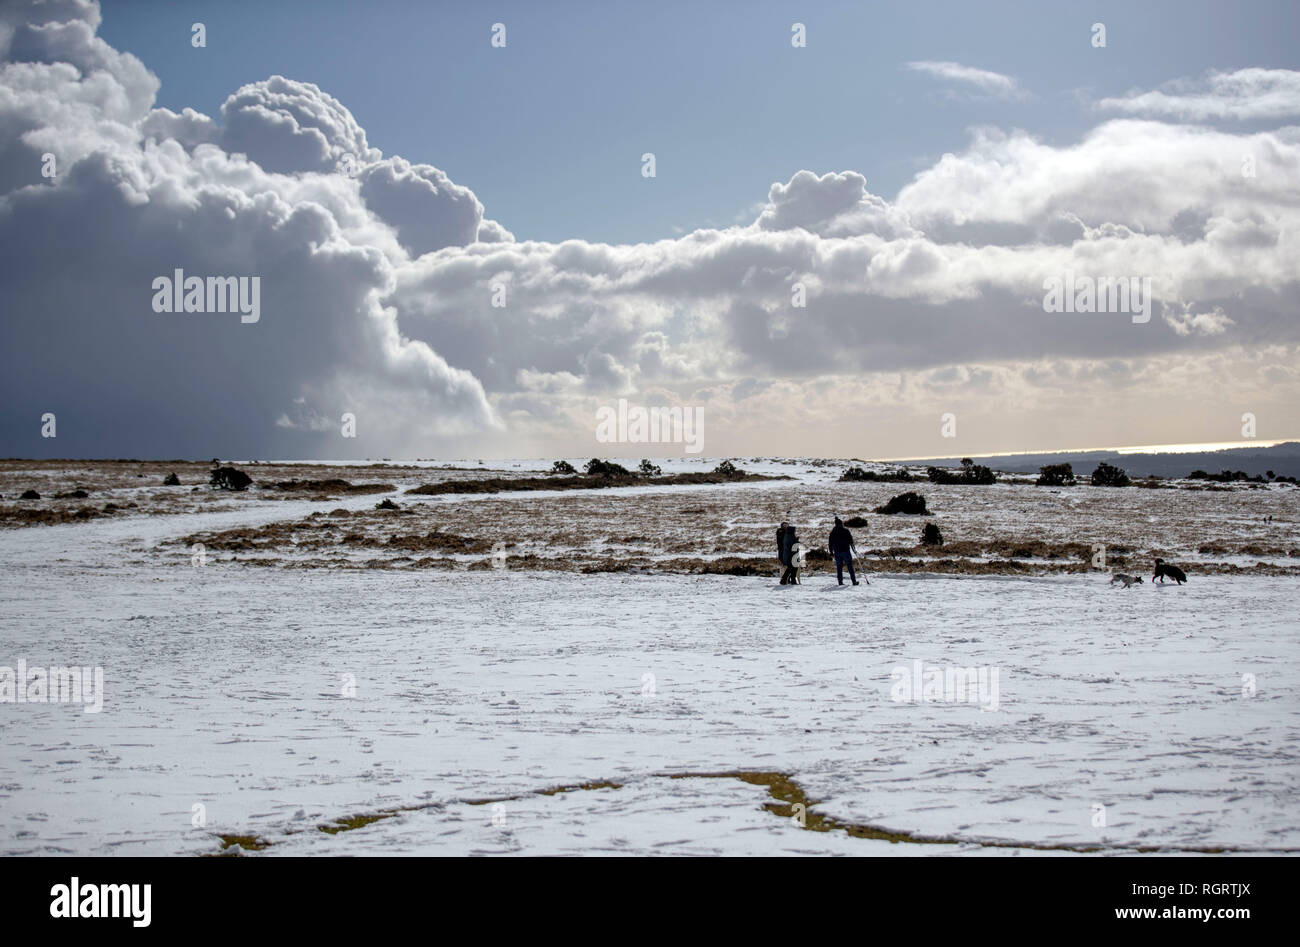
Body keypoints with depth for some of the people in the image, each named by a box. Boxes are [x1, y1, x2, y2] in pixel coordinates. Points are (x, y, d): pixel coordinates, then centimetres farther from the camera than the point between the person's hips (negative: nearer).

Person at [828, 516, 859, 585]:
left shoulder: (833, 532, 5)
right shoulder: (845, 530, -5)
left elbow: (830, 543, 8)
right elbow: (850, 540, -4)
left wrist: (831, 552, 16)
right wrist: (852, 547, 9)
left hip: (837, 552, 3)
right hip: (846, 551, -3)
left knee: (839, 567, 7)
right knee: (850, 566, 1)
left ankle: (840, 582, 2)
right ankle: (854, 581, -3)